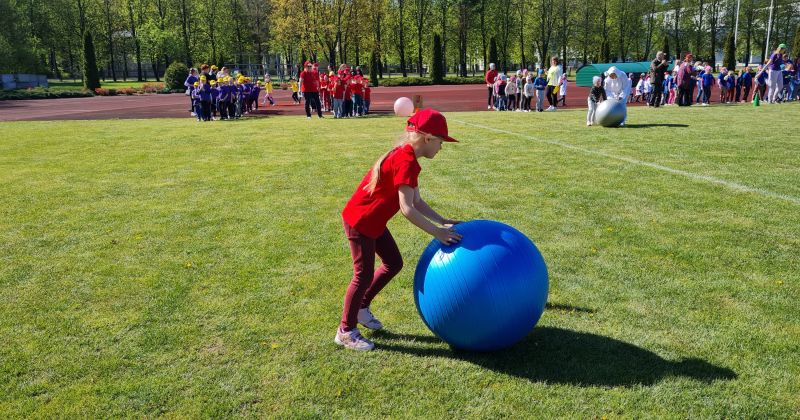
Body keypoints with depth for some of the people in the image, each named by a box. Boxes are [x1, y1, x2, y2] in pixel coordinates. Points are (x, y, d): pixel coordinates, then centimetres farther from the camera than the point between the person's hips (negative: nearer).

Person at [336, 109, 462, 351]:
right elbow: (407, 209, -30)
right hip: (359, 221, -10)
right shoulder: (406, 162, -25)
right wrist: (437, 232, -25)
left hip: (373, 221, 10)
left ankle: (361, 308, 31)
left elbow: (417, 201, 7)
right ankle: (346, 332, 14)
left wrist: (443, 221, 0)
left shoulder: (406, 157, 6)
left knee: (393, 264, 16)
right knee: (364, 274, -1)